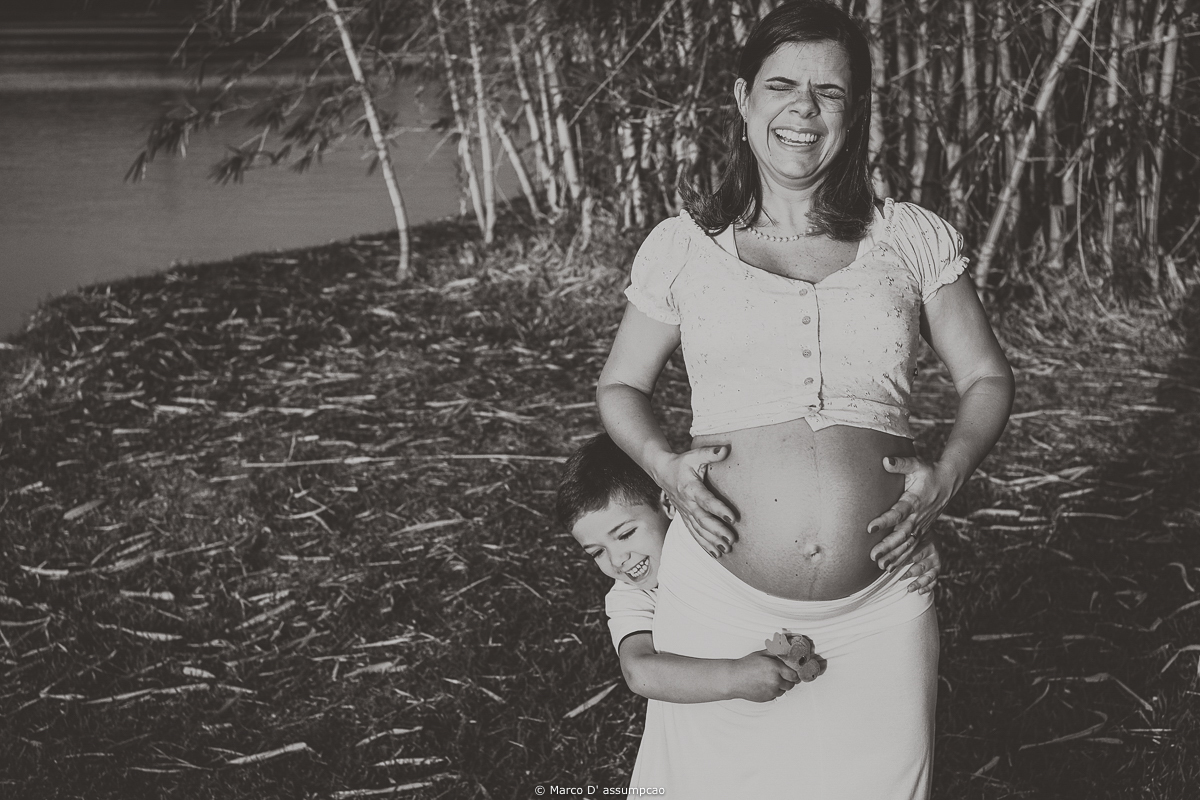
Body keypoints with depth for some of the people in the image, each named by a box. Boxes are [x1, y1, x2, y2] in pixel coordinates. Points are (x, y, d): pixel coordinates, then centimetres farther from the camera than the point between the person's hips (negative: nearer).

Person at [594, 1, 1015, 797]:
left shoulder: (914, 239, 5)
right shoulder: (683, 245, 5)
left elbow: (987, 378, 11)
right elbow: (621, 385, 14)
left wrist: (948, 474, -8)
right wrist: (665, 464, -6)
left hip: (879, 612, 1)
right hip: (720, 604, 0)